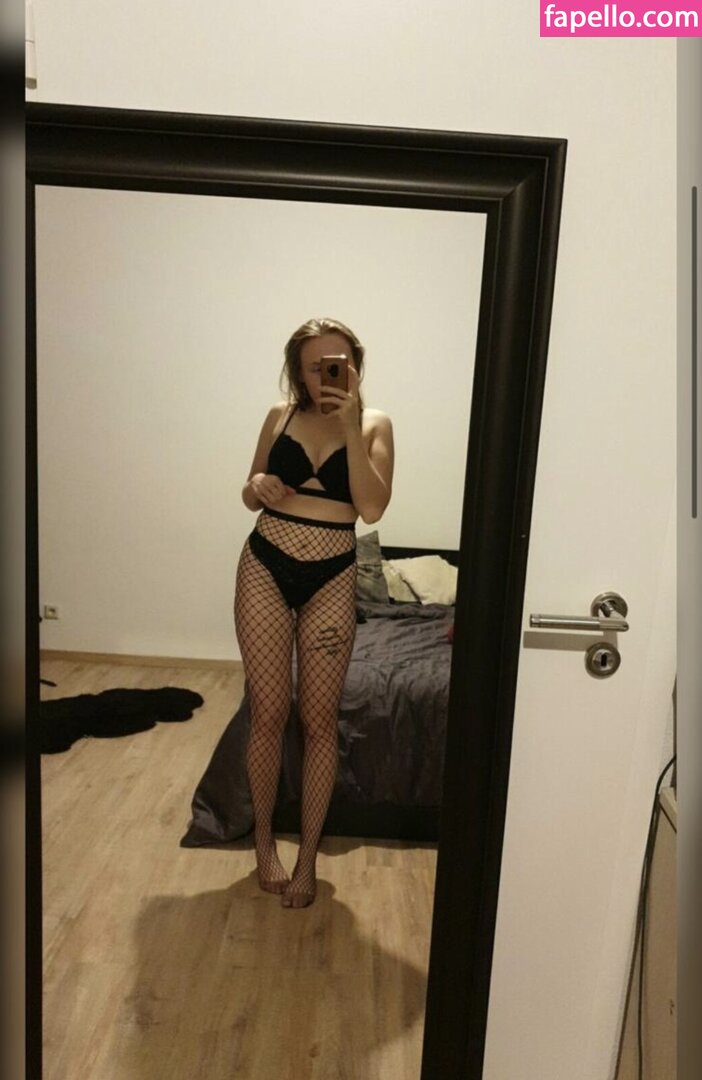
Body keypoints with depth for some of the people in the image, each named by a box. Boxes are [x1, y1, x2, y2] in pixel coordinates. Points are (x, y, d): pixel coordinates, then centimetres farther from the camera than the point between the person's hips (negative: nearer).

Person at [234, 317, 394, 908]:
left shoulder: (375, 423, -1)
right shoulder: (281, 416, 3)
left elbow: (372, 508, -15)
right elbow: (250, 496, 12)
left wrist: (351, 426, -19)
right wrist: (257, 486, -11)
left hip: (333, 578, -1)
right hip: (265, 569, 1)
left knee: (320, 721, 5)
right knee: (269, 715, 6)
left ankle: (308, 855, 23)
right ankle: (264, 839, 29)